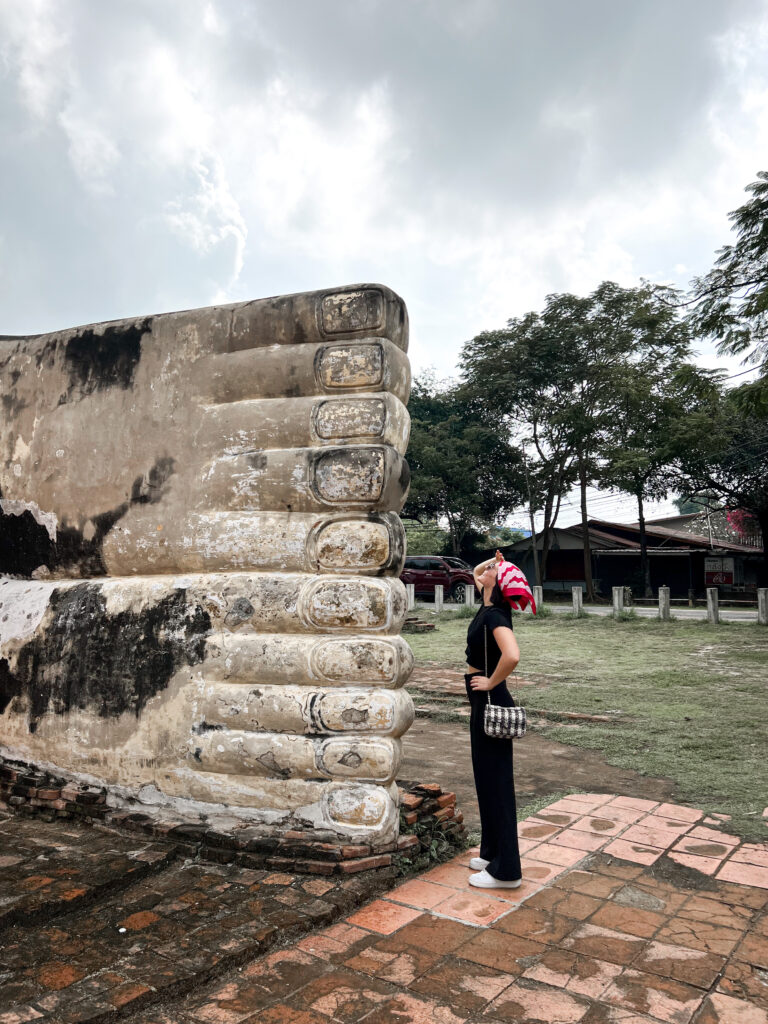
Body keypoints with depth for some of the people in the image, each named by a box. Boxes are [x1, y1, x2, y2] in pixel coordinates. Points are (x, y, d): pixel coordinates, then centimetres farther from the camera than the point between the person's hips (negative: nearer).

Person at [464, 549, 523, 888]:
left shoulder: (494, 615, -21)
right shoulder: (488, 607, 6)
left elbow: (511, 655, -38)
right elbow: (475, 573, 26)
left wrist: (491, 682, -23)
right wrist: (495, 560, 8)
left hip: (490, 703, -10)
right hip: (483, 704, 10)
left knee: (495, 782, 0)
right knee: (486, 780, 18)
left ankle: (505, 871, 12)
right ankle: (492, 853, 33)